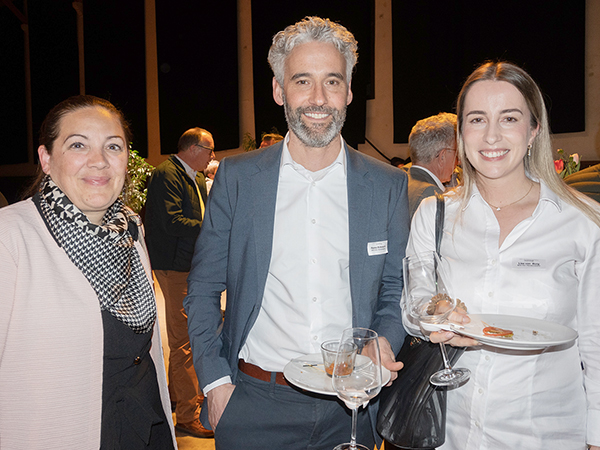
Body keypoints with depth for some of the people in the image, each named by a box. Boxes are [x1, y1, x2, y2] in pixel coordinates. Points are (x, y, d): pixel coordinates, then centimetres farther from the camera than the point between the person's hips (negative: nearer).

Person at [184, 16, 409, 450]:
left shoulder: (388, 185, -2)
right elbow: (203, 290, 0)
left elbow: (396, 289, 6)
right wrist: (216, 381, -6)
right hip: (254, 404, -1)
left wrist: (384, 342, -12)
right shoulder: (236, 177, -4)